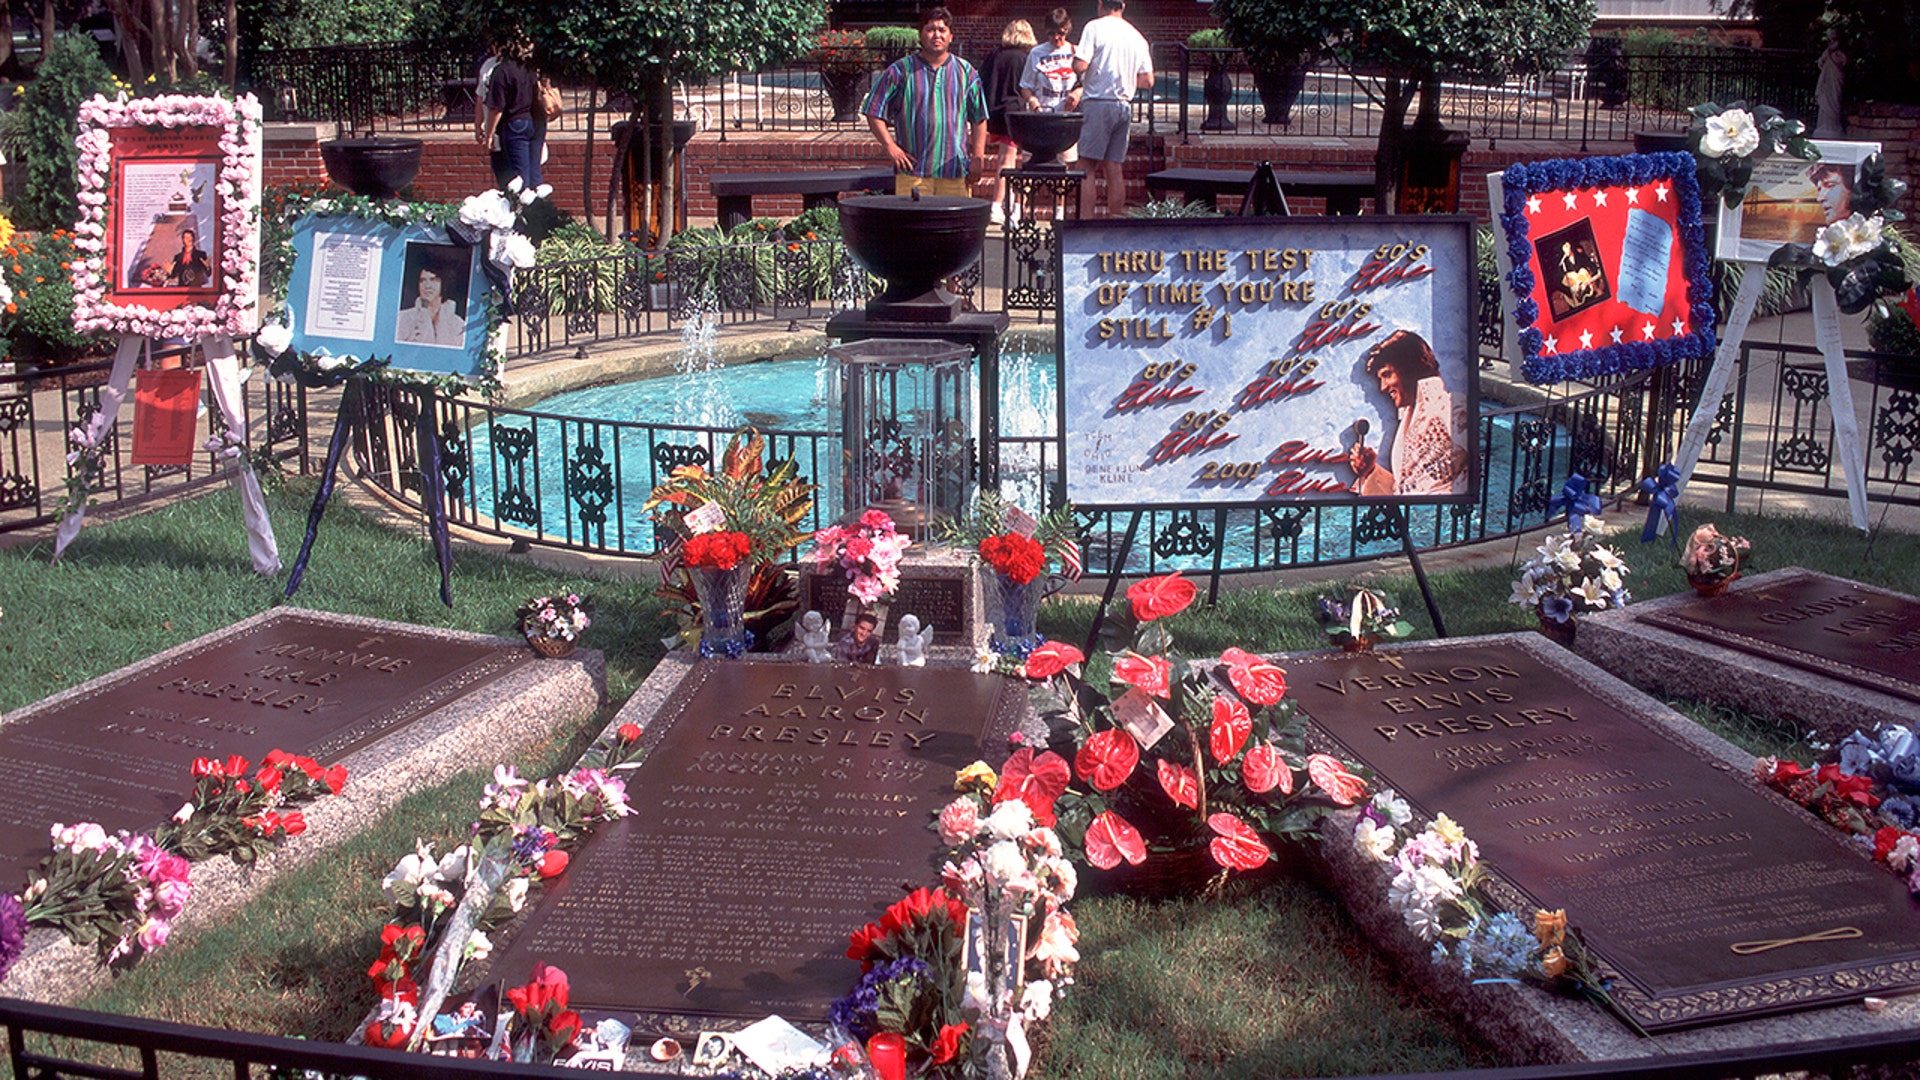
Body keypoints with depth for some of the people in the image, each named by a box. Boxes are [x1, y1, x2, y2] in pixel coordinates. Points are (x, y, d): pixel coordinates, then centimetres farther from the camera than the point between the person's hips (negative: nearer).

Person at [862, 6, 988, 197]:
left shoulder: (965, 72, 12)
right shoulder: (901, 71, 4)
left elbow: (979, 119, 15)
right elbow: (874, 113, 5)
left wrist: (977, 158, 6)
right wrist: (890, 147, -6)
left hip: (955, 173, 2)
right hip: (913, 170, -2)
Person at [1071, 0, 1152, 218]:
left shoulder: (1095, 28, -5)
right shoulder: (1137, 36, 11)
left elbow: (1080, 66, -14)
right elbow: (1147, 81, 11)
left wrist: (1075, 54, 8)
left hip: (1098, 103, -5)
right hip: (1124, 105, 6)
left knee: (1086, 166, -4)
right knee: (1114, 168, 8)